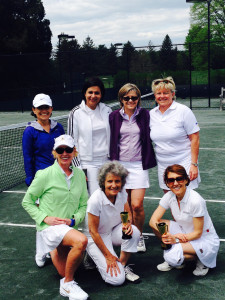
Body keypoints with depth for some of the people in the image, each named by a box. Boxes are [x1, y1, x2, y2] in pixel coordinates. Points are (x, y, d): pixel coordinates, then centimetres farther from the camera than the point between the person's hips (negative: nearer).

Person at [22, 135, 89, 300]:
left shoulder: (79, 174, 1)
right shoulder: (45, 175, -12)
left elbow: (84, 204, 8)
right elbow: (27, 202, -3)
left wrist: (73, 220, -11)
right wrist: (45, 218, -16)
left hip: (69, 226, 6)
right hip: (49, 226, -6)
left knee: (67, 272, 17)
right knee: (81, 240, -35)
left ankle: (52, 251, 48)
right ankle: (67, 285, -13)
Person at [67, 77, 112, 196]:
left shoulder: (107, 110, 7)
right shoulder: (76, 113, -3)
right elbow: (72, 142, -2)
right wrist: (78, 167, -5)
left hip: (106, 161, 4)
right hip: (87, 164, -3)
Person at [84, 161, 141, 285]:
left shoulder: (122, 193, -11)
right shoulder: (95, 200, -28)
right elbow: (93, 231, -21)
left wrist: (128, 224, -20)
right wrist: (108, 256, -16)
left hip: (114, 231, 6)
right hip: (96, 238, -6)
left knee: (134, 232, -28)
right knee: (117, 279, -17)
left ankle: (123, 265, -5)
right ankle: (94, 257, 10)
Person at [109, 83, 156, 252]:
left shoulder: (145, 115, 1)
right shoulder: (114, 117, 4)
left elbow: (149, 139, 7)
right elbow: (111, 141, 10)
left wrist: (148, 161, 3)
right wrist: (112, 163, 7)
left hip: (139, 165, -1)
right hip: (120, 164, 2)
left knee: (137, 205, -8)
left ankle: (139, 237, 14)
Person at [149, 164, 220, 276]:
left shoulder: (195, 200, -26)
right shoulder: (169, 196, -9)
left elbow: (198, 233, -20)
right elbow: (153, 221, -12)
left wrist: (175, 239, -30)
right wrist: (167, 235, -29)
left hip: (205, 241, -6)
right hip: (184, 234, 7)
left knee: (172, 256, -30)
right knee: (157, 225, -14)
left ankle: (201, 259, -1)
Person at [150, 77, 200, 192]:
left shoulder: (183, 111, -8)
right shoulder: (151, 114, 6)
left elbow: (195, 139, -9)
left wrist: (194, 164, -13)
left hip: (184, 164, -4)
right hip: (163, 165, 5)